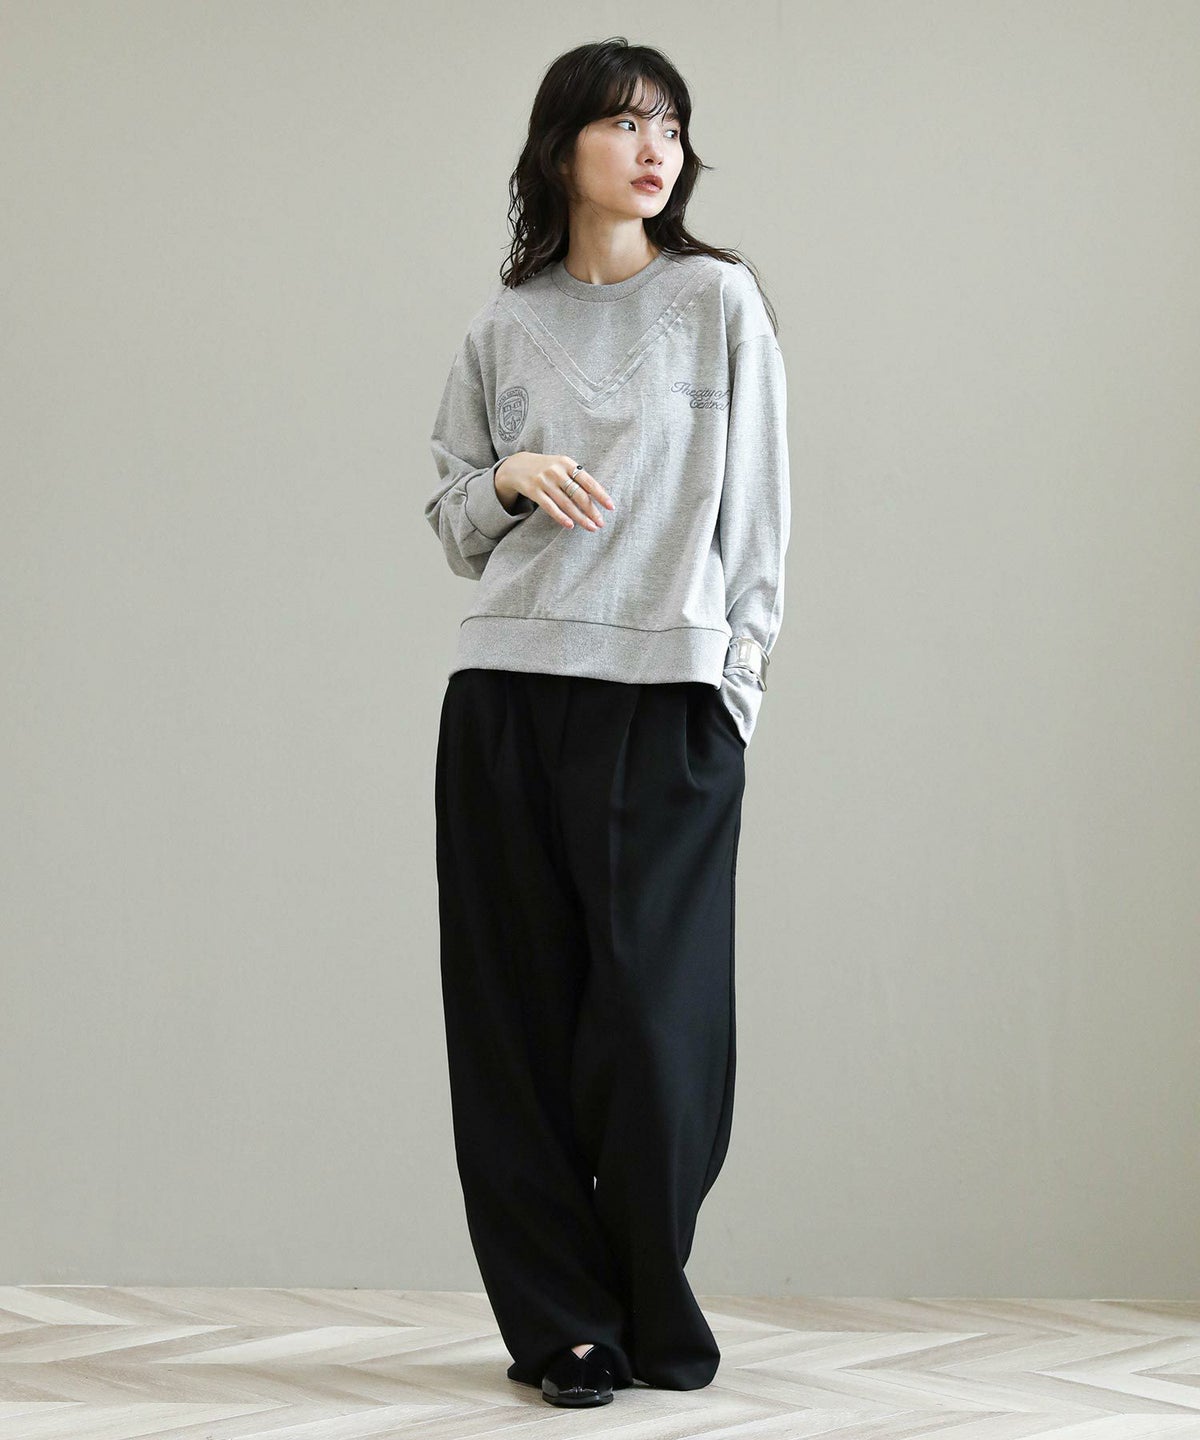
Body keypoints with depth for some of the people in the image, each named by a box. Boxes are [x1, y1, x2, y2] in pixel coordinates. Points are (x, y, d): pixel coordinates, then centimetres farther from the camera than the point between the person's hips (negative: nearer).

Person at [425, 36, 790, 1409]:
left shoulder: (719, 301, 7)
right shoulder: (504, 328, 11)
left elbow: (756, 507, 7)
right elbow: (453, 520, 16)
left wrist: (741, 660, -1)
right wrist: (512, 480, -4)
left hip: (669, 694, -2)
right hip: (508, 691, 2)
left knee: (654, 1011, -4)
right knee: (521, 1012, 0)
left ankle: (654, 1310, 13)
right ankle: (559, 1322, 9)